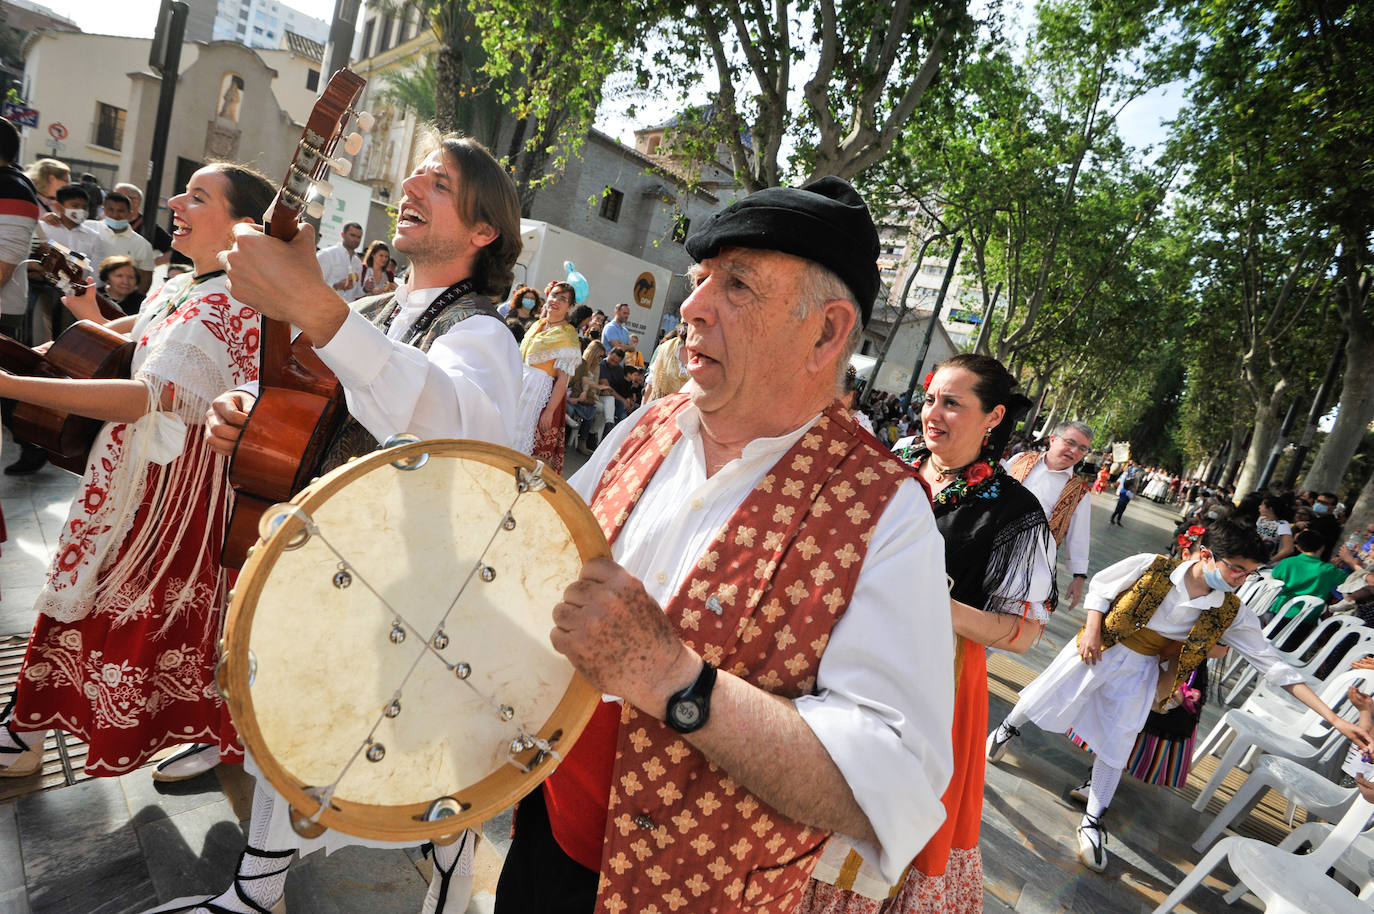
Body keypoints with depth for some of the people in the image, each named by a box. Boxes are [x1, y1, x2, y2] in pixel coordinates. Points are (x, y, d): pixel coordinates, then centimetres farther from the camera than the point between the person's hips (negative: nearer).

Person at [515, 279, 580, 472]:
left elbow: (562, 379, -15)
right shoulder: (537, 325, 12)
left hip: (543, 395, -6)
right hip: (521, 390, 7)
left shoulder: (568, 335, -8)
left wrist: (550, 411, -21)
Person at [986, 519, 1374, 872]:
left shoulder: (1233, 615, -14)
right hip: (1100, 649, -2)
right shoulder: (1150, 567, -23)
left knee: (1115, 747, 8)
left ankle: (1093, 823, 25)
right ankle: (1009, 727, 45)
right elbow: (1100, 585, -7)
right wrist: (1092, 628, -17)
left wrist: (1333, 718, -13)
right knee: (1044, 696, 12)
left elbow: (1274, 665, -10)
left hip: (1139, 671, 2)